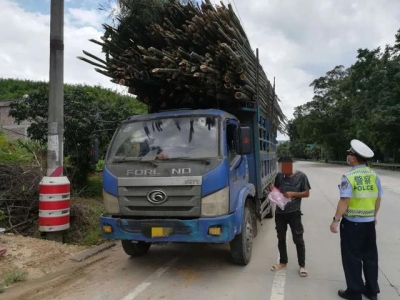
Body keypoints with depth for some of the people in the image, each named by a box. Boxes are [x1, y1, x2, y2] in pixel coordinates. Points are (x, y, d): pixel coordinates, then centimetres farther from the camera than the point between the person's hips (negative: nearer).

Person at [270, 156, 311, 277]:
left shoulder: (301, 176, -7)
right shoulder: (279, 176, 3)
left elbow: (307, 193, -5)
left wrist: (293, 194, -19)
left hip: (294, 212, -4)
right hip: (280, 212, 4)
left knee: (298, 239, 4)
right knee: (281, 238, 15)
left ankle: (302, 265, 18)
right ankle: (283, 262, 31)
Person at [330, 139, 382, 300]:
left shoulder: (349, 177, -17)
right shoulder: (374, 175, 0)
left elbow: (344, 201, -20)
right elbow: (378, 199, 7)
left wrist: (336, 220, -13)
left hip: (352, 223, -6)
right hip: (369, 222, 6)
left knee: (352, 257, 7)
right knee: (370, 256, 18)